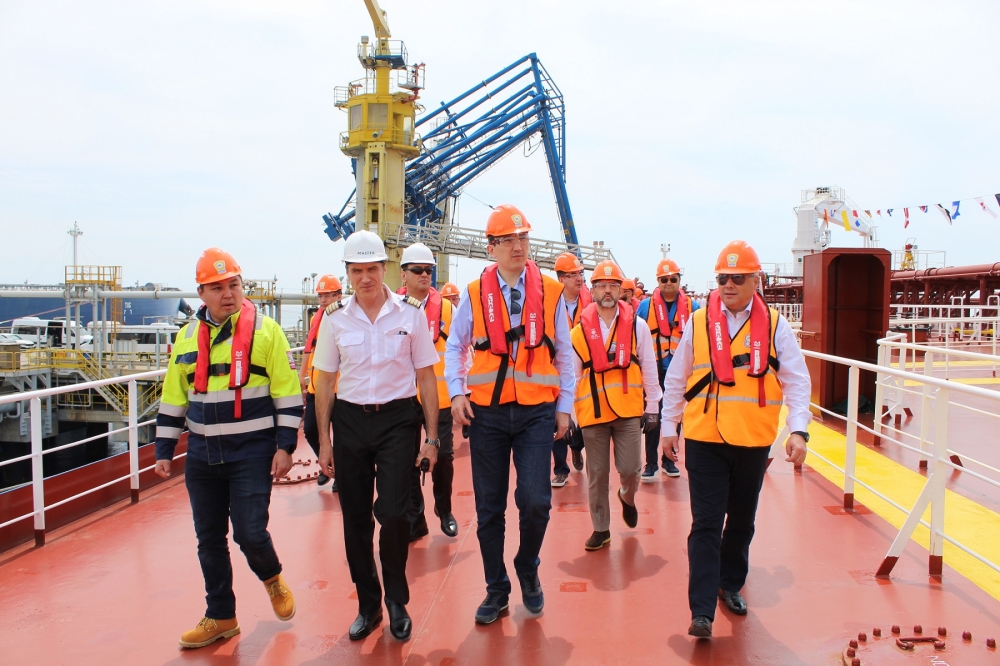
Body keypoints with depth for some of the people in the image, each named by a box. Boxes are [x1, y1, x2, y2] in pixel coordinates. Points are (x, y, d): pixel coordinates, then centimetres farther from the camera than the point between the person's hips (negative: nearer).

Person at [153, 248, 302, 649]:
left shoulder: (265, 330, -6)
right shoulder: (188, 336, 8)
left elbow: (287, 393, -6)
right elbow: (173, 397, 13)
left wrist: (285, 446, -9)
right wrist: (164, 450, 11)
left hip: (252, 451, -4)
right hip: (201, 454, 5)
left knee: (250, 532, -6)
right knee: (209, 538, 10)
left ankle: (272, 578, 28)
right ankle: (220, 617, 27)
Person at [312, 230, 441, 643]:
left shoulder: (410, 313, -2)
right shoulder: (335, 318, 2)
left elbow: (426, 377, 1)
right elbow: (324, 381, 8)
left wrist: (432, 437, -1)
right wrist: (324, 441, 5)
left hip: (397, 419, -2)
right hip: (350, 421, 2)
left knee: (393, 514, -8)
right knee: (355, 519, 8)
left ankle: (397, 602, 17)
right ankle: (368, 605, 27)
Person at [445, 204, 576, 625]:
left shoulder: (550, 292, 2)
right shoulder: (474, 294, 2)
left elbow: (564, 354, 8)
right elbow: (454, 347, 11)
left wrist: (564, 406, 6)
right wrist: (457, 392, -2)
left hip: (536, 412, -1)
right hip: (486, 412, 1)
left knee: (536, 502, -10)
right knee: (489, 508, 8)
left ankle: (528, 570, 21)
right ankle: (497, 590, 26)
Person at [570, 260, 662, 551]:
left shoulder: (637, 326, 1)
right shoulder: (580, 330, 1)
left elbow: (649, 369, 4)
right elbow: (571, 375, 4)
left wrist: (652, 407, 3)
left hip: (629, 411, 0)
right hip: (593, 412, 1)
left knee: (630, 469, 1)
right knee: (597, 474, 7)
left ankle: (627, 497, 36)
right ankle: (601, 528, 23)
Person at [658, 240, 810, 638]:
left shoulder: (775, 326, 1)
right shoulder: (697, 323, 1)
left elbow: (796, 381, 0)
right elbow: (676, 380, 7)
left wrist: (798, 430, -12)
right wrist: (668, 427, 7)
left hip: (753, 442, 2)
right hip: (704, 440, -1)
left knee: (742, 520, 16)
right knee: (706, 524, -3)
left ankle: (730, 584, 37)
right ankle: (702, 611, 0)